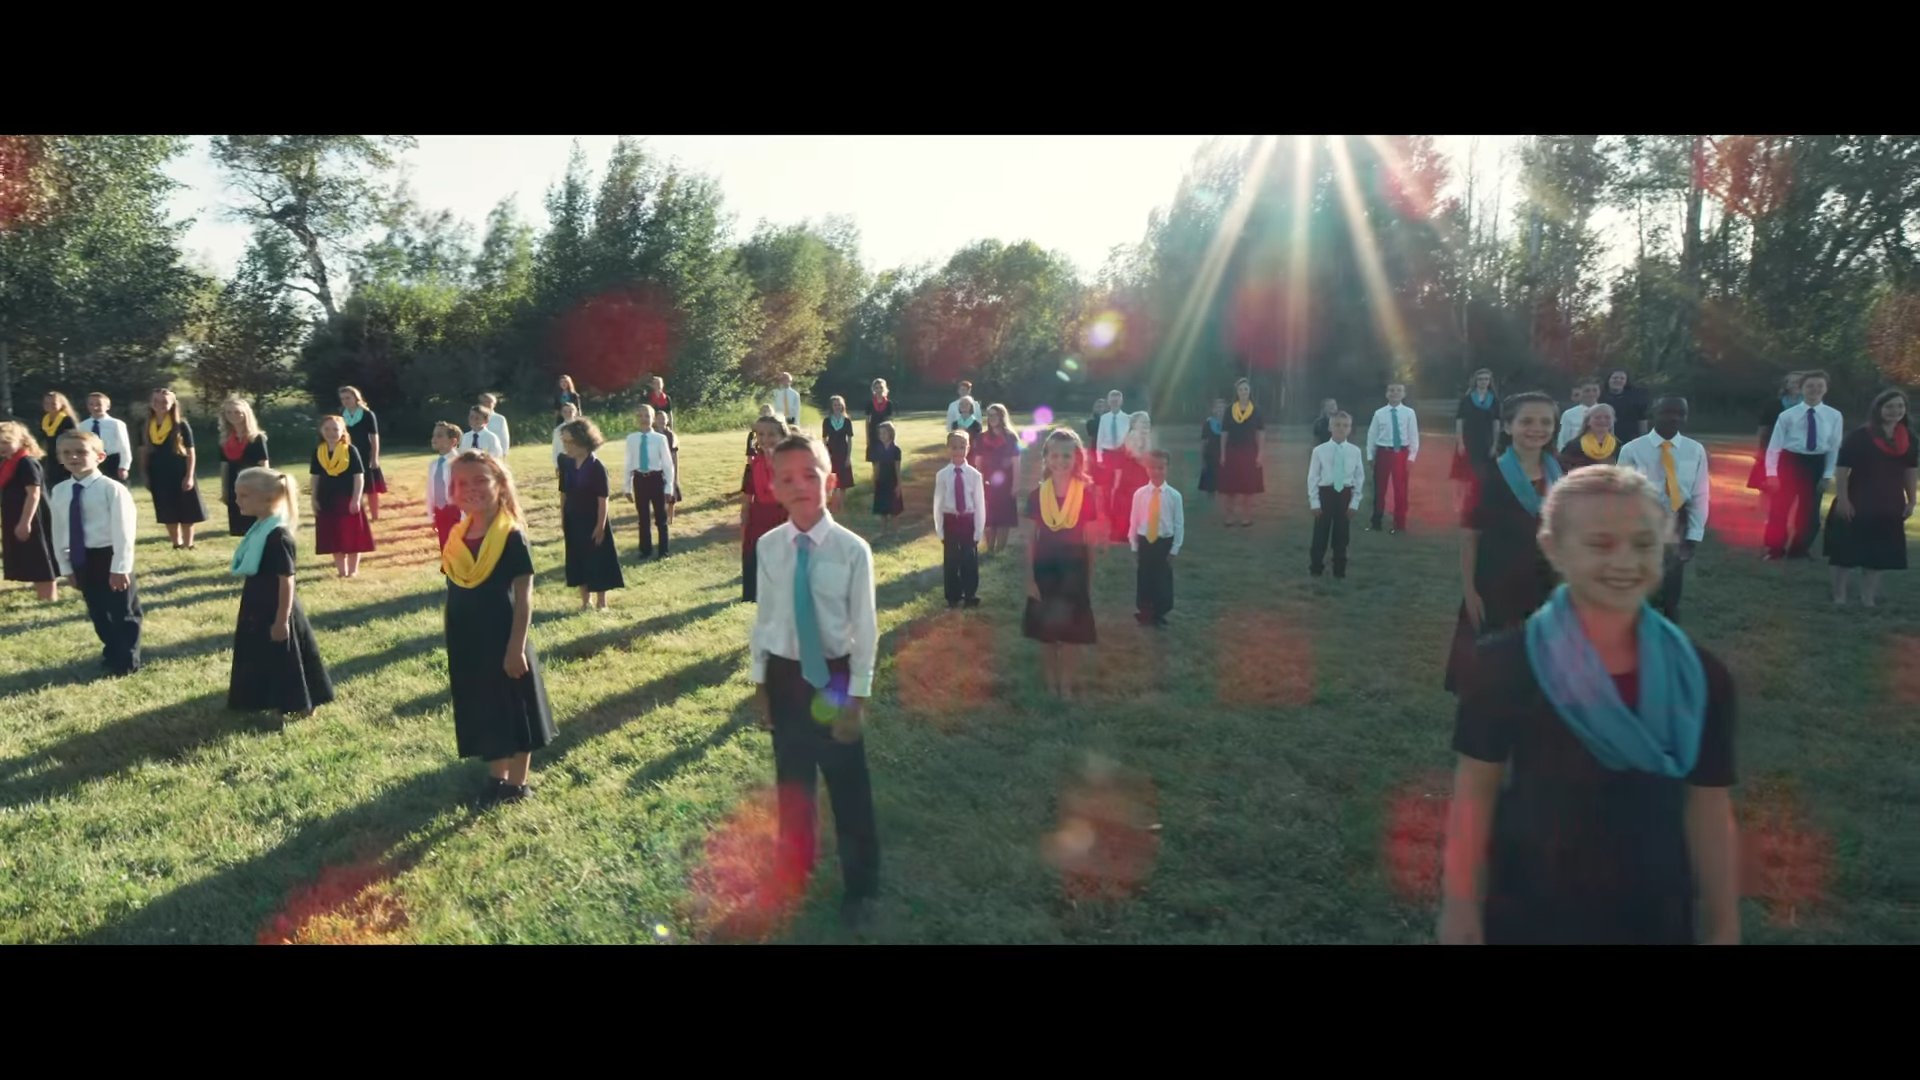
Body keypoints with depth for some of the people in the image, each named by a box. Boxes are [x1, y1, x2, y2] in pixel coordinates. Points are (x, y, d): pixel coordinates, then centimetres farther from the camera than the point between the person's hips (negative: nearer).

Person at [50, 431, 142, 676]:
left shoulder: (111, 488, -15)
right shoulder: (59, 491, 3)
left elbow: (124, 529, -17)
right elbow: (59, 532, 9)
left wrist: (120, 567, -19)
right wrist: (66, 566, 9)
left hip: (108, 556, -6)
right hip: (81, 560, 6)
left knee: (122, 612, 7)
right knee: (98, 612, 18)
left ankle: (126, 661, 21)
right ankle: (113, 654, 36)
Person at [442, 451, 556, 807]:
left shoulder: (512, 537, -14)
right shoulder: (456, 537, 3)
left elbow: (524, 599, -14)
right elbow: (455, 597, 10)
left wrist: (517, 648, -16)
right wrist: (454, 647, 11)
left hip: (504, 642, -5)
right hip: (468, 645, 6)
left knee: (515, 710, 7)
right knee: (484, 712, 15)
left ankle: (518, 783, 21)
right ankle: (497, 777, 30)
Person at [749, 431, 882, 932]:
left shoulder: (852, 549, -16)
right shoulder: (768, 547, -6)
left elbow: (866, 627, -11)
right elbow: (764, 617, 4)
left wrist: (857, 696, -10)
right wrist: (761, 682, 6)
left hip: (835, 674, -3)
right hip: (784, 676, 3)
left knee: (850, 790, 10)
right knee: (792, 783, 21)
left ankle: (859, 889, 32)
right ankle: (792, 876, 43)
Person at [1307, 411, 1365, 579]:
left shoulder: (1355, 451, -3)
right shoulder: (1319, 450, -7)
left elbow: (1360, 478, 2)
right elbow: (1313, 477, -4)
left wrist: (1354, 502, -1)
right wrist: (1314, 501, -6)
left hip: (1345, 495, 1)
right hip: (1325, 493, -1)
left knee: (1341, 536, 10)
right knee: (1320, 534, 5)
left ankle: (1339, 571, 23)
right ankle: (1316, 569, 21)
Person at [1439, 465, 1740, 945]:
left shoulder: (1701, 676, -4)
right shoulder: (1505, 663, -13)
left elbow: (1710, 813, 1)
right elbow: (1475, 793, -8)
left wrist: (1724, 927, 2)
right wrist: (1461, 912, -8)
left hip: (1655, 919, 3)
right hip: (1527, 916, -2)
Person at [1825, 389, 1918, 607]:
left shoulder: (1909, 439, 6)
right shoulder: (1859, 436, -11)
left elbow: (1909, 471, 15)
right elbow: (1841, 468, -12)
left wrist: (1911, 501, 13)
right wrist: (1842, 499, -17)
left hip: (1890, 506, 5)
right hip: (1857, 504, -5)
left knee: (1880, 553, 8)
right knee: (1848, 550, 0)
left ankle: (1868, 598, 18)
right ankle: (1839, 596, 10)